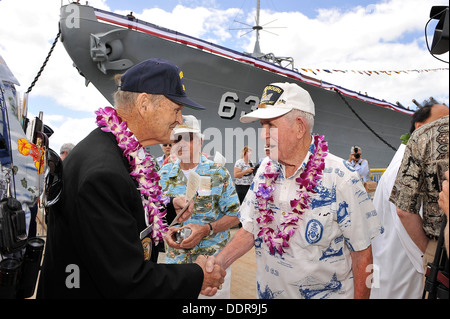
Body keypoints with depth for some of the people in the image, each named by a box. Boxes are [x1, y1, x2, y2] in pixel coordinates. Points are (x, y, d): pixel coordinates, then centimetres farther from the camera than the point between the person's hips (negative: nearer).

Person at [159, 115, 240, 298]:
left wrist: (206, 229, -20)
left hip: (213, 258, -2)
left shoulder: (218, 173, -7)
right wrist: (165, 231, -12)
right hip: (175, 258, 3)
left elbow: (234, 215, -6)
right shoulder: (164, 174, 2)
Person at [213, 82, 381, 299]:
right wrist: (217, 264, -10)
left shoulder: (340, 179, -19)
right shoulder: (265, 170, -4)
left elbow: (362, 253, -14)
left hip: (326, 293, -4)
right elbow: (249, 230, 1)